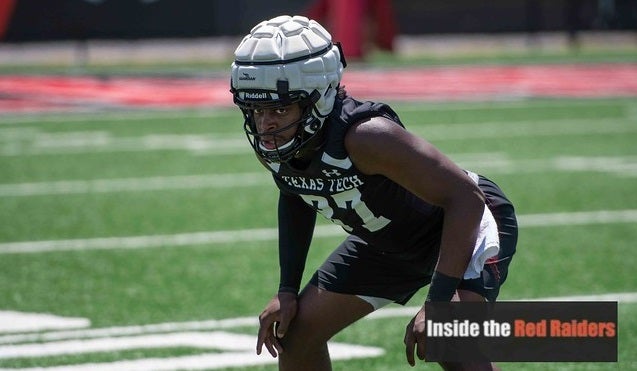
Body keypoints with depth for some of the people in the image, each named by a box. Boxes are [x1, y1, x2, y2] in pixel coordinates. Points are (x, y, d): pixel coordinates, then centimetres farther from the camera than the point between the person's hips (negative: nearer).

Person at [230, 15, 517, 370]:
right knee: (295, 332, 6)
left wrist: (438, 303, -38)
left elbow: (465, 200, -35)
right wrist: (288, 289, 3)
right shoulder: (272, 144, -16)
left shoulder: (365, 136, -38)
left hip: (467, 224, -8)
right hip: (386, 243, 8)